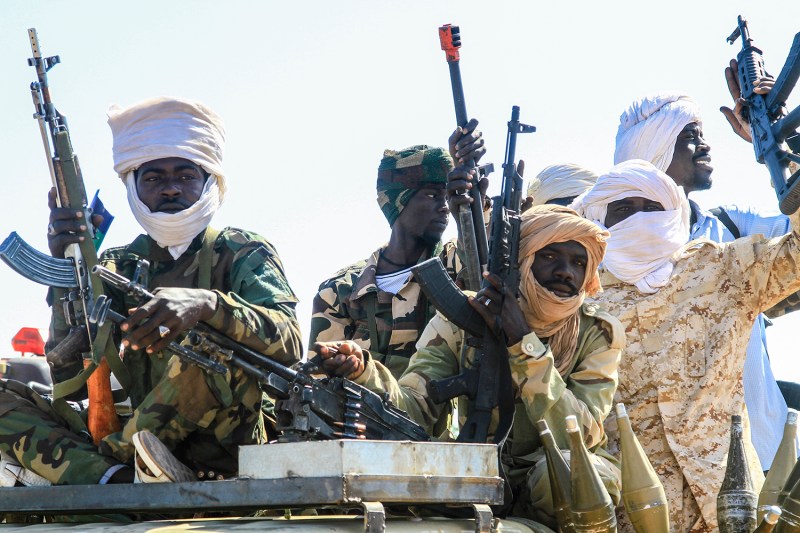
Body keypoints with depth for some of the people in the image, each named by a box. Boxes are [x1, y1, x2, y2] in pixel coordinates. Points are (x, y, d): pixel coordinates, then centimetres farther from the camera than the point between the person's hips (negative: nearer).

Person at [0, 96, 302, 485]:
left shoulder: (241, 254, 4)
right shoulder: (118, 267, 15)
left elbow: (288, 343, -16)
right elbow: (70, 380, 4)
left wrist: (207, 305, -34)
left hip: (225, 451, -4)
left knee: (212, 341, -30)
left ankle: (114, 456, -18)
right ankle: (120, 481, -33)